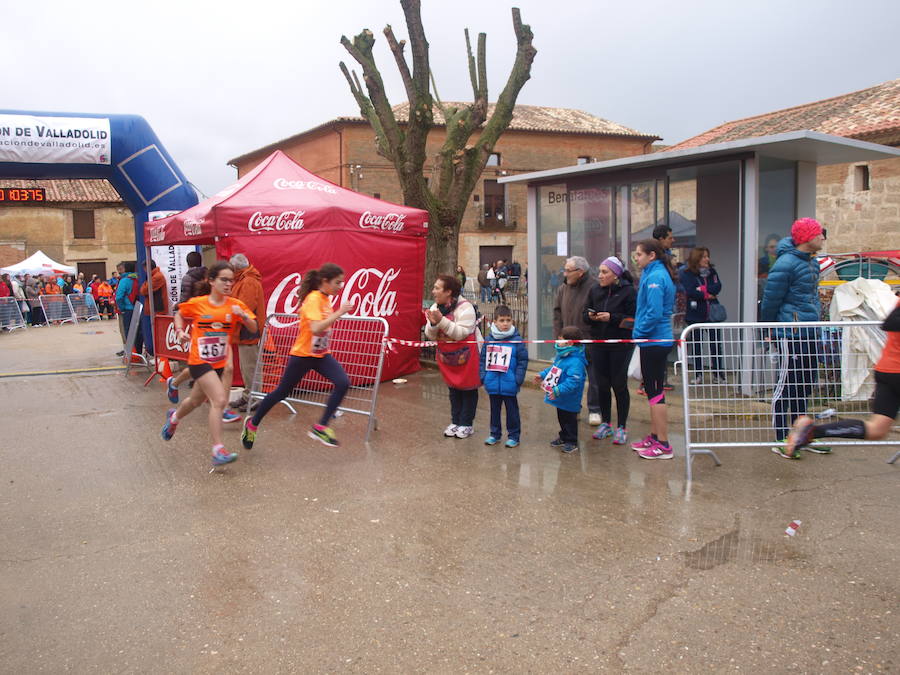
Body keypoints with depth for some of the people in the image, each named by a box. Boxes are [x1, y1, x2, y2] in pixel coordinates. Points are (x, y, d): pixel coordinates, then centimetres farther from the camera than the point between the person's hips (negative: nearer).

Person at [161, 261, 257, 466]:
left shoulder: (235, 305, -6)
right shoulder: (197, 303, -9)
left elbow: (253, 328, -10)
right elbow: (179, 314, 11)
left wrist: (242, 315, -28)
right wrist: (180, 331, -6)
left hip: (220, 362, 4)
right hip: (199, 361, -4)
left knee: (197, 400, 24)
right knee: (220, 399, -21)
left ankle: (174, 417, 58)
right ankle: (218, 450, -16)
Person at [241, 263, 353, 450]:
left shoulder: (325, 299, 6)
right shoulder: (313, 299, -20)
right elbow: (315, 328, -34)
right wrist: (339, 313, -33)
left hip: (321, 355, 7)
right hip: (303, 355, -7)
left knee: (343, 382, -17)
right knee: (281, 393, 8)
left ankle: (321, 427, -11)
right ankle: (252, 423, 31)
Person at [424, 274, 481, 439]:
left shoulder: (465, 307, -21)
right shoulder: (435, 308, 0)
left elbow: (461, 333, -29)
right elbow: (430, 336, 0)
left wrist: (442, 320, -33)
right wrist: (433, 324, -21)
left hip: (467, 355, -6)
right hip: (446, 355, 6)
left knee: (468, 389, 4)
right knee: (453, 389, 15)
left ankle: (466, 424, 15)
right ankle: (455, 421, 26)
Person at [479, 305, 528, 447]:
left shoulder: (517, 340, -8)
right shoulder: (489, 340, 2)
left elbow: (523, 361, -7)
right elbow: (483, 359, 8)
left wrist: (518, 379, -12)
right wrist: (482, 376, 2)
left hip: (509, 384, -4)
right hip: (492, 383, 4)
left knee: (512, 410, 8)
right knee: (494, 409, 17)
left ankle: (513, 436, 19)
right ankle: (495, 434, 30)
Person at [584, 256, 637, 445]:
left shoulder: (629, 292, -9)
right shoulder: (595, 291, 8)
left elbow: (634, 319, -14)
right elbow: (585, 314, 13)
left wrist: (612, 318, -20)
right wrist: (591, 316, -8)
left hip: (620, 345, -5)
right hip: (598, 344, 5)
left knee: (619, 384, 1)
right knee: (602, 384, 9)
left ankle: (621, 427, 12)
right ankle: (605, 423, 24)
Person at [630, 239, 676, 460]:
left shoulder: (655, 277, -17)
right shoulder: (655, 274, 14)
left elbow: (654, 312, -24)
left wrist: (639, 332, -12)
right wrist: (640, 331, 12)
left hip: (653, 341, -10)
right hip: (658, 340, 10)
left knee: (655, 392, -4)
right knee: (653, 390, 17)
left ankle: (663, 445, 1)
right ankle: (654, 437, 27)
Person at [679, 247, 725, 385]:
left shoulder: (712, 272, 9)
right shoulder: (686, 274, -4)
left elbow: (717, 287, -6)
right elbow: (690, 292, -17)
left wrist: (702, 289, -16)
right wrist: (707, 295, -10)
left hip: (712, 313, 3)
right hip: (695, 315, -3)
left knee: (716, 343, 1)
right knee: (696, 344, 6)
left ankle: (718, 374, 9)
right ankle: (697, 375, 15)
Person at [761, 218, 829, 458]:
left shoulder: (812, 262, 13)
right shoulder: (785, 264, -16)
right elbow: (770, 301, -12)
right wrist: (772, 332, -3)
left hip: (810, 334, 9)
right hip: (791, 336, -9)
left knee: (805, 387, 15)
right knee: (787, 388, -3)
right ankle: (780, 441, 6)